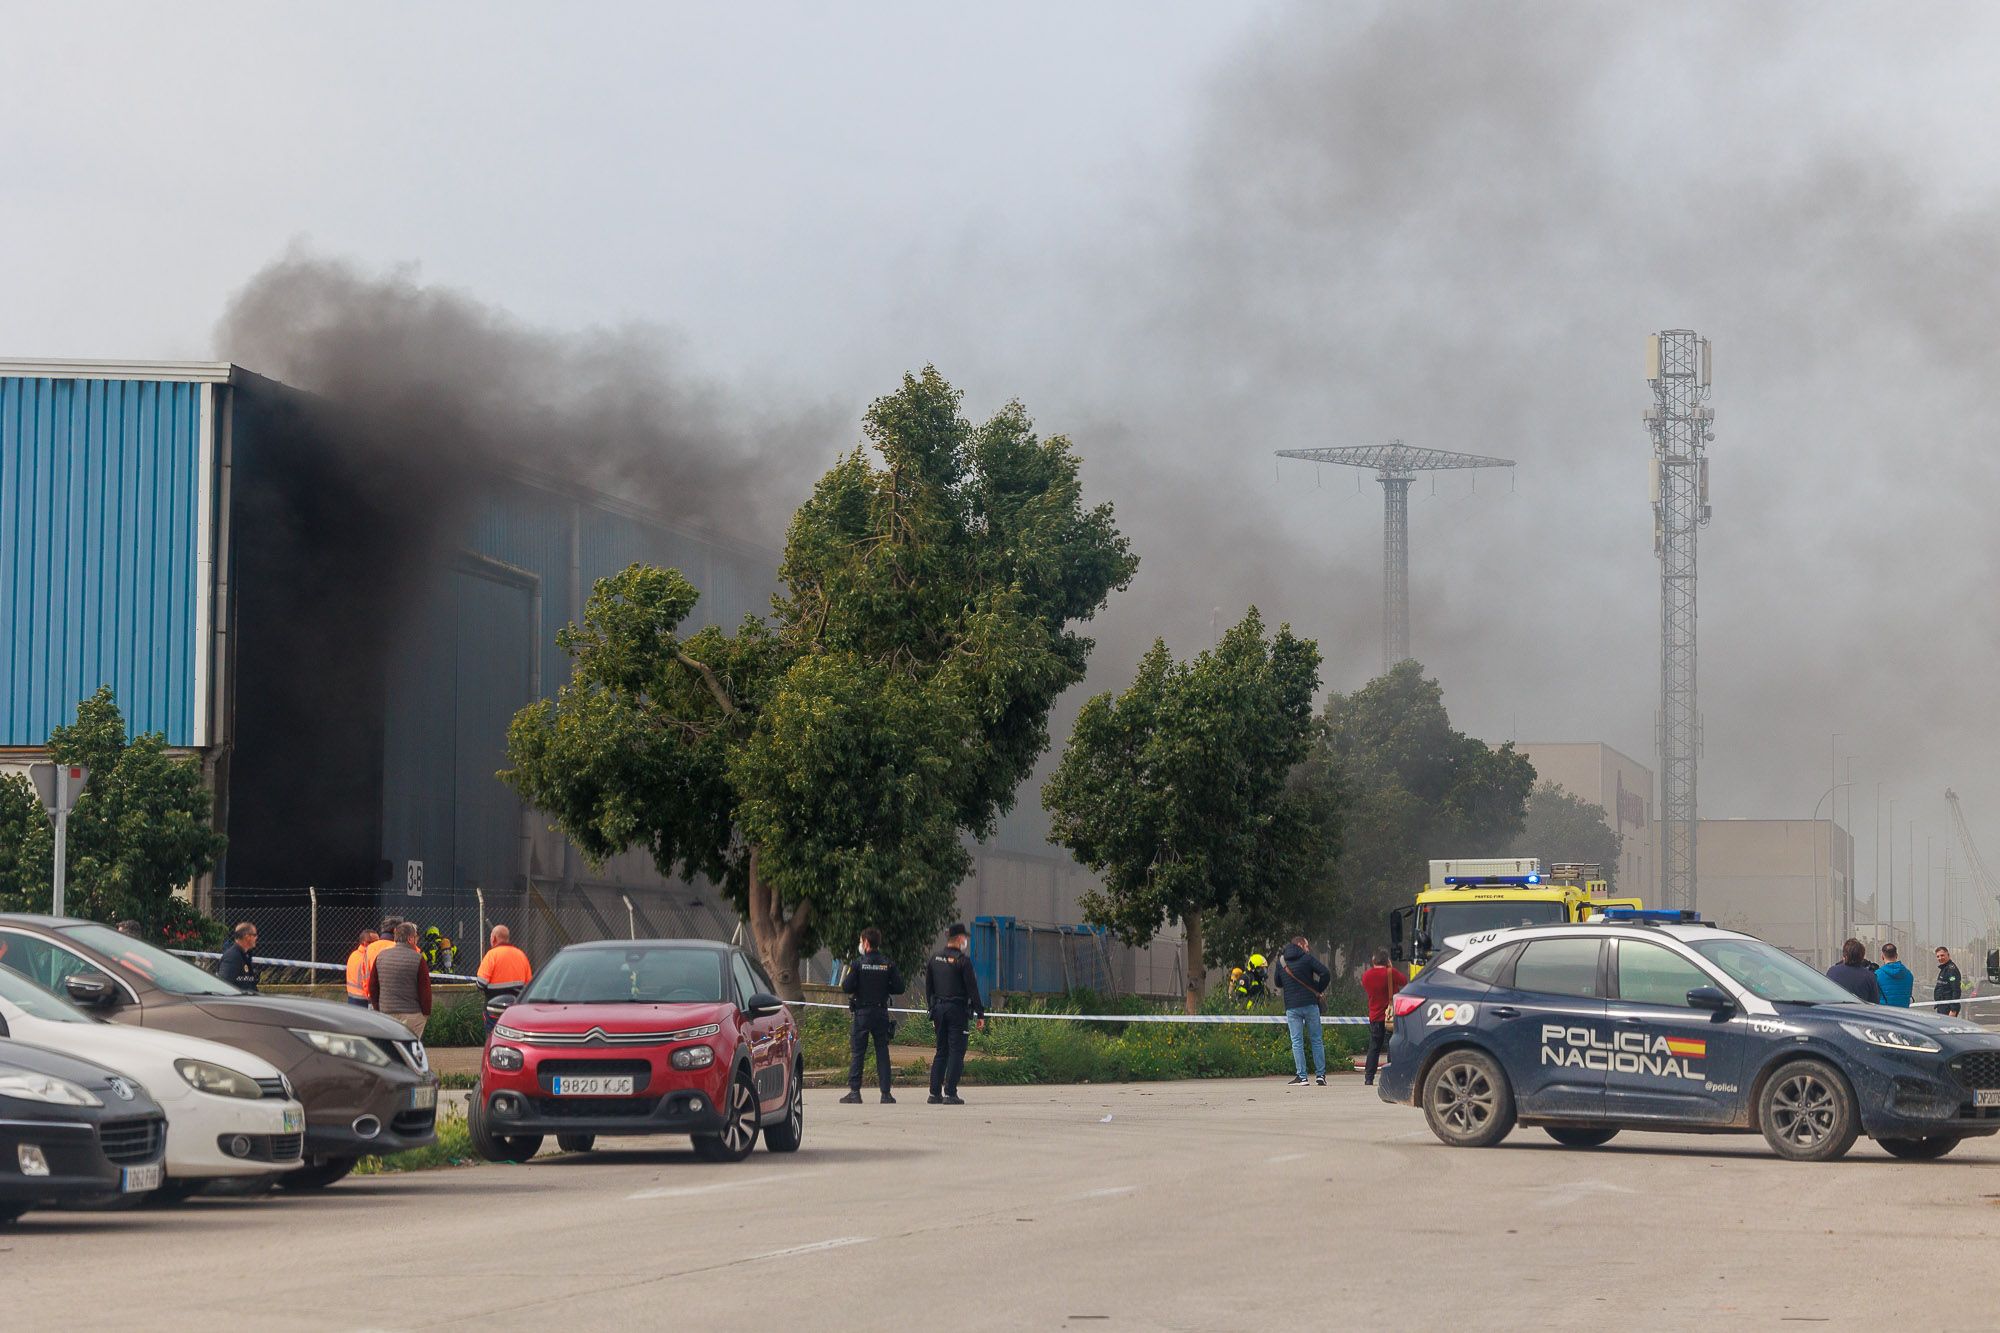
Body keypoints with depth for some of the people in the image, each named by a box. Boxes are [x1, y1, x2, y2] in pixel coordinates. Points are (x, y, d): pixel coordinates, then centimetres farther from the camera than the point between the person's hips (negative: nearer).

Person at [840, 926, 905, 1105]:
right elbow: (899, 988, 0)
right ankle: (886, 1093, 2)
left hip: (862, 1012, -3)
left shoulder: (859, 962, -7)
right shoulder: (888, 963, 1)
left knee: (857, 1052, 2)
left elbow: (847, 987, -13)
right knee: (882, 1052, 5)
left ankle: (854, 1092, -2)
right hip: (881, 1012, 3)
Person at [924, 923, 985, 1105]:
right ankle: (950, 1093, -9)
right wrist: (980, 1014, -8)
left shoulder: (934, 960, 10)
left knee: (941, 1051, 12)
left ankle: (935, 1093, 9)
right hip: (957, 1009, -6)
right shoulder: (962, 961, -10)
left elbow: (928, 988, 15)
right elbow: (972, 989, -11)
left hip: (939, 1008, 6)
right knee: (956, 1052, -4)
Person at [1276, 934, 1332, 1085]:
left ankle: (1302, 1076, -4)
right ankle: (1321, 1074, 6)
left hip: (1291, 1006, 1)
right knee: (1317, 1039, 7)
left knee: (1297, 1041, 2)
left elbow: (1278, 984, 17)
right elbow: (1325, 973, -11)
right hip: (1310, 1003, -1)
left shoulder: (1281, 961, 7)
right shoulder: (1307, 958, -2)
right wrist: (1319, 991, 2)